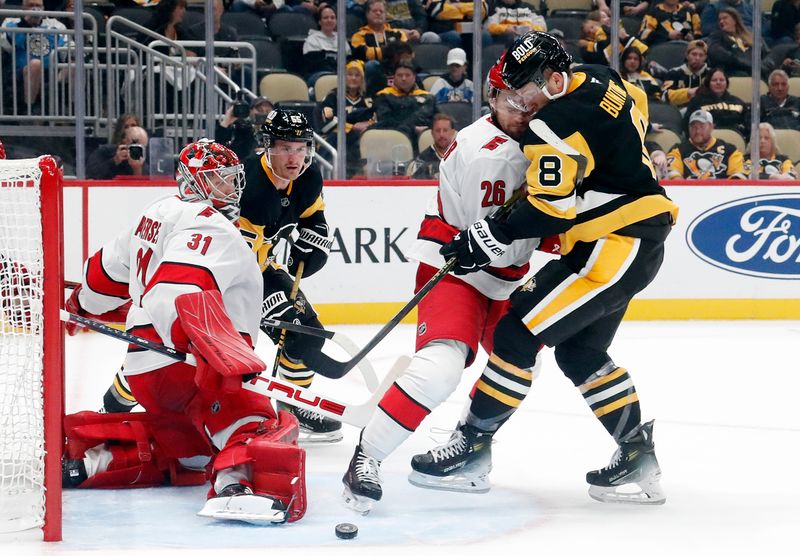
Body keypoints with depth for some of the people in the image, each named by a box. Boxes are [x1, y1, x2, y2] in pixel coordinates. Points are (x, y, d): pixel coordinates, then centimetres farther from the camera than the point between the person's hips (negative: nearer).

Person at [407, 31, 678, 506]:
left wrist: (492, 237, -15)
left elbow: (550, 209, -23)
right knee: (581, 352, 18)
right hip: (640, 235, 11)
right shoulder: (601, 81, 6)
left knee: (519, 333, -8)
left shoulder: (556, 125, -21)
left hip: (615, 247, -11)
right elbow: (637, 107, 27)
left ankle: (473, 445, -2)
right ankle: (637, 458, 20)